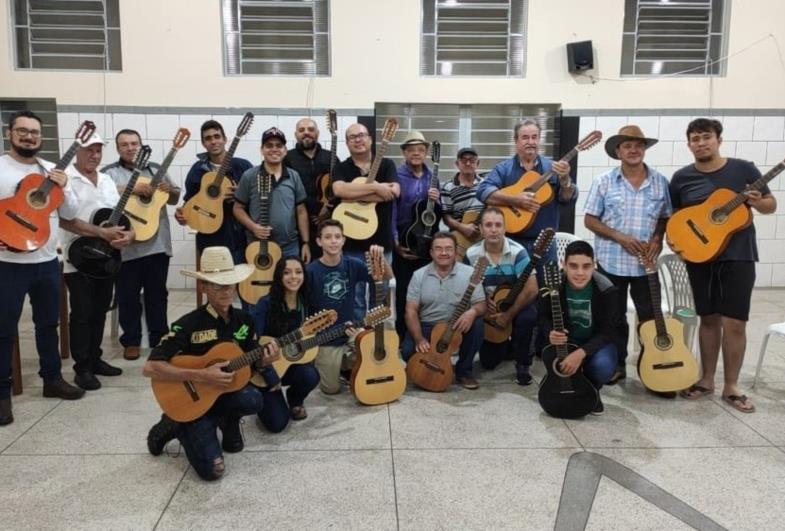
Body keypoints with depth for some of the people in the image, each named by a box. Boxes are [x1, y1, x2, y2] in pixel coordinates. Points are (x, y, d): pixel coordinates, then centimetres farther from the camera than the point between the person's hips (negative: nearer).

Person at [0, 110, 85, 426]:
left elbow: (70, 214, 8)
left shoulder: (52, 171, 9)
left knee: (48, 323, 15)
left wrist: (63, 188, -9)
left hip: (47, 262, 5)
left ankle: (52, 379, 29)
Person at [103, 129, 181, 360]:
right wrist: (132, 188, -23)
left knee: (157, 293, 10)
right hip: (125, 246, -3)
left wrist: (168, 190, -6)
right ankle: (131, 341, 17)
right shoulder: (109, 172, 2)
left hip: (157, 243, 3)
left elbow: (175, 199, 16)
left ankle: (159, 338, 21)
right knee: (128, 296, 5)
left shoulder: (156, 169, 13)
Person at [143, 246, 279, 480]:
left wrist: (263, 361, -14)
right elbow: (150, 367, -23)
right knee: (212, 469, -18)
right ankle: (176, 426, 11)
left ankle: (228, 422, 6)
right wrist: (202, 376, -28)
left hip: (230, 390, 4)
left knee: (254, 400, -32)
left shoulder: (244, 319, 0)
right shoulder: (189, 324, -18)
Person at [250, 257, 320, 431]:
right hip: (267, 365, -4)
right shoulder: (266, 304, -20)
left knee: (311, 376, -32)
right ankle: (262, 398, 22)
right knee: (277, 423, -15)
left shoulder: (306, 303, -4)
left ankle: (295, 400, 6)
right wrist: (271, 376, -24)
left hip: (293, 362, 4)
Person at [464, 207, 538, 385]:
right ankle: (507, 345, 35)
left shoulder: (517, 252, -21)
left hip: (518, 305, -3)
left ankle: (523, 364, -10)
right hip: (489, 310, 3)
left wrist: (509, 315, -23)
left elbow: (531, 290, -26)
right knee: (488, 362, -1)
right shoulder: (471, 254, -11)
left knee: (527, 317, -38)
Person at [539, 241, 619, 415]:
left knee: (603, 366, -34)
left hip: (597, 342, -1)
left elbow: (608, 332, -21)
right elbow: (544, 316, -3)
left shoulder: (606, 290, -24)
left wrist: (581, 353, -36)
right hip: (565, 339, 1)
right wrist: (551, 333, -28)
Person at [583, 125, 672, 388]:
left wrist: (658, 238, -10)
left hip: (646, 264, 1)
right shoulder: (604, 181, -3)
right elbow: (590, 220, -3)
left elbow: (666, 217, 10)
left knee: (651, 317, 4)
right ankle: (617, 365, 25)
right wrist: (619, 237, -15)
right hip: (611, 262, -1)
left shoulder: (660, 181, 2)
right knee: (614, 317, 10)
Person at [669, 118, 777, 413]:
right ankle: (707, 380, 22)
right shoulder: (682, 178, 3)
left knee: (734, 323, -2)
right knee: (709, 319, 10)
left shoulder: (744, 169, -1)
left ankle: (731, 386, 12)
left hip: (738, 257, -1)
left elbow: (772, 204, 6)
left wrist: (758, 203, -16)